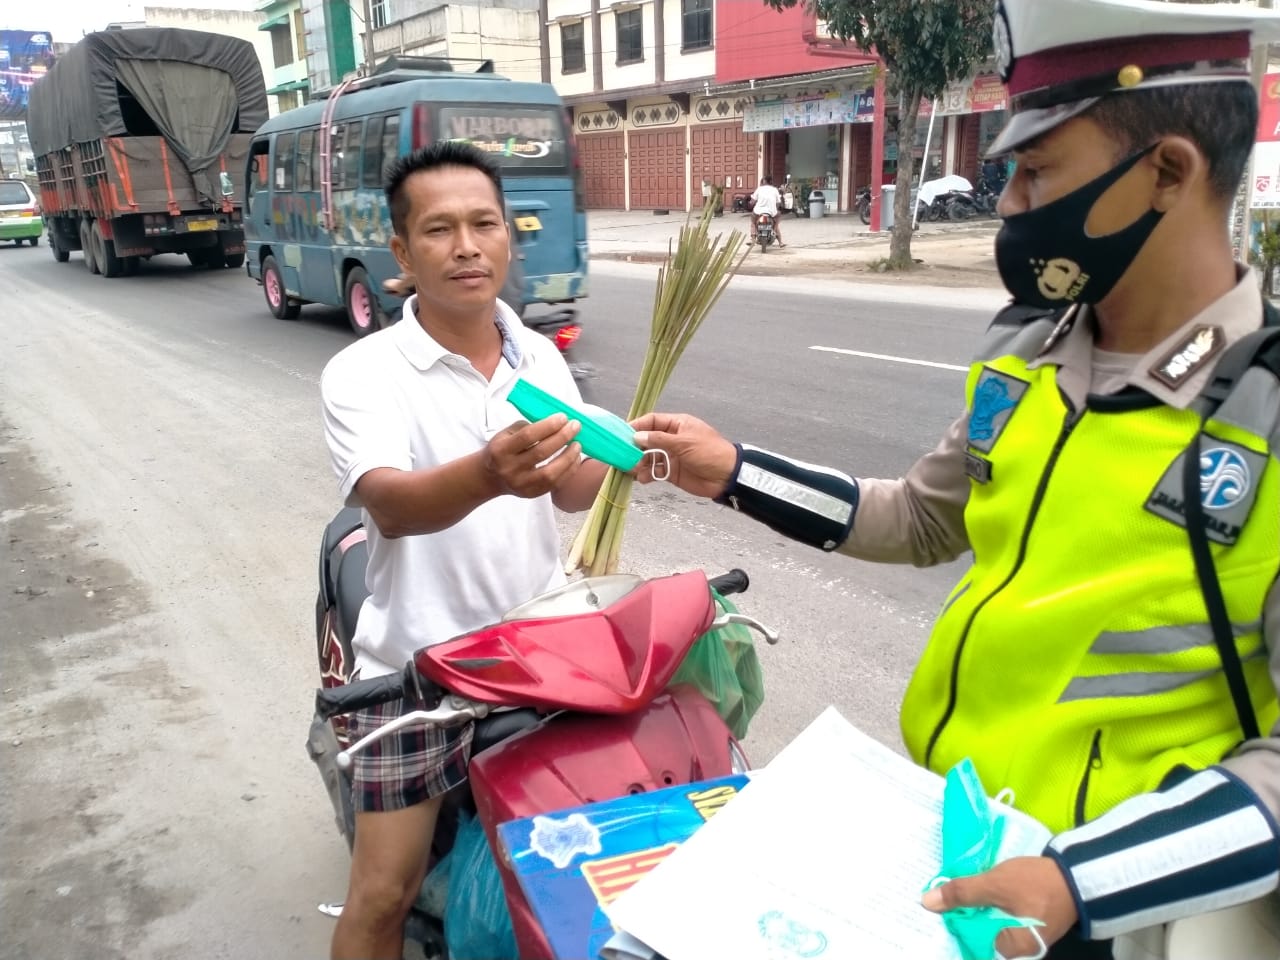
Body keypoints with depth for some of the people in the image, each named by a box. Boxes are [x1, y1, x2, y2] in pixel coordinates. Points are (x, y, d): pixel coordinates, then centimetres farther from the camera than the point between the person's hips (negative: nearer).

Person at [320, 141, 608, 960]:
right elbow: (390, 505, -30)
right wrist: (486, 474, -51)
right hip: (419, 665, -4)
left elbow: (574, 492, -2)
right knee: (385, 892, 3)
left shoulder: (540, 356, 3)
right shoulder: (363, 373, -13)